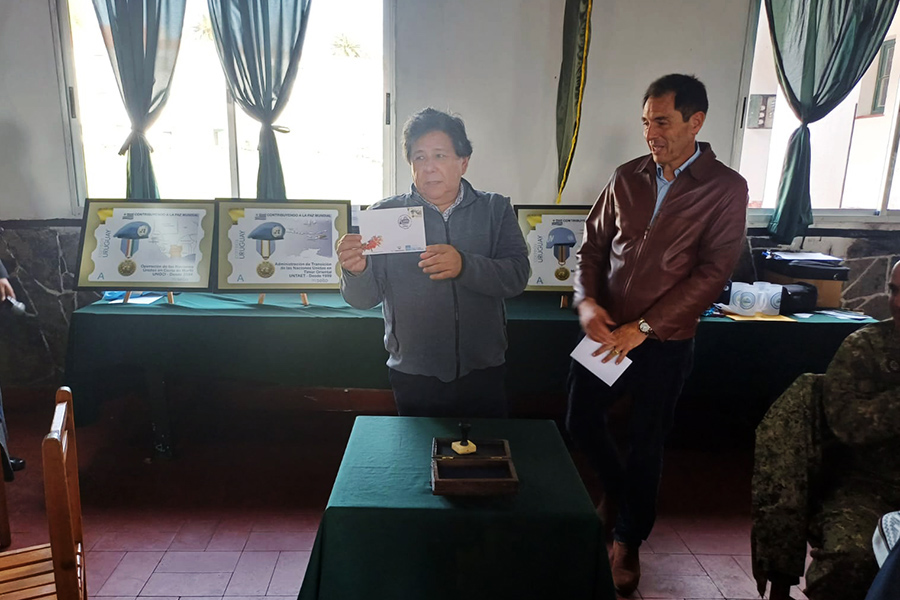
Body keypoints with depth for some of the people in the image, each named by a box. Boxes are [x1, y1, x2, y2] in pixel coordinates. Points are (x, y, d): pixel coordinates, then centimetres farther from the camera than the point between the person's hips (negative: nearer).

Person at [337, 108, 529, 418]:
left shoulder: (496, 209, 1)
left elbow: (516, 276, -12)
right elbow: (363, 299, -4)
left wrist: (464, 265, -29)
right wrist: (356, 271, -26)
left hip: (483, 374, 1)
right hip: (414, 378, 0)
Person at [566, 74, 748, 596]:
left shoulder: (725, 189, -8)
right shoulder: (627, 177, 3)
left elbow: (712, 273, -14)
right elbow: (594, 245, 8)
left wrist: (643, 327, -18)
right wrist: (587, 301, -10)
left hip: (664, 342, -3)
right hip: (606, 331, 4)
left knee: (646, 444, 10)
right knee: (581, 424, 10)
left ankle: (629, 539, 34)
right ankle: (616, 488, 43)